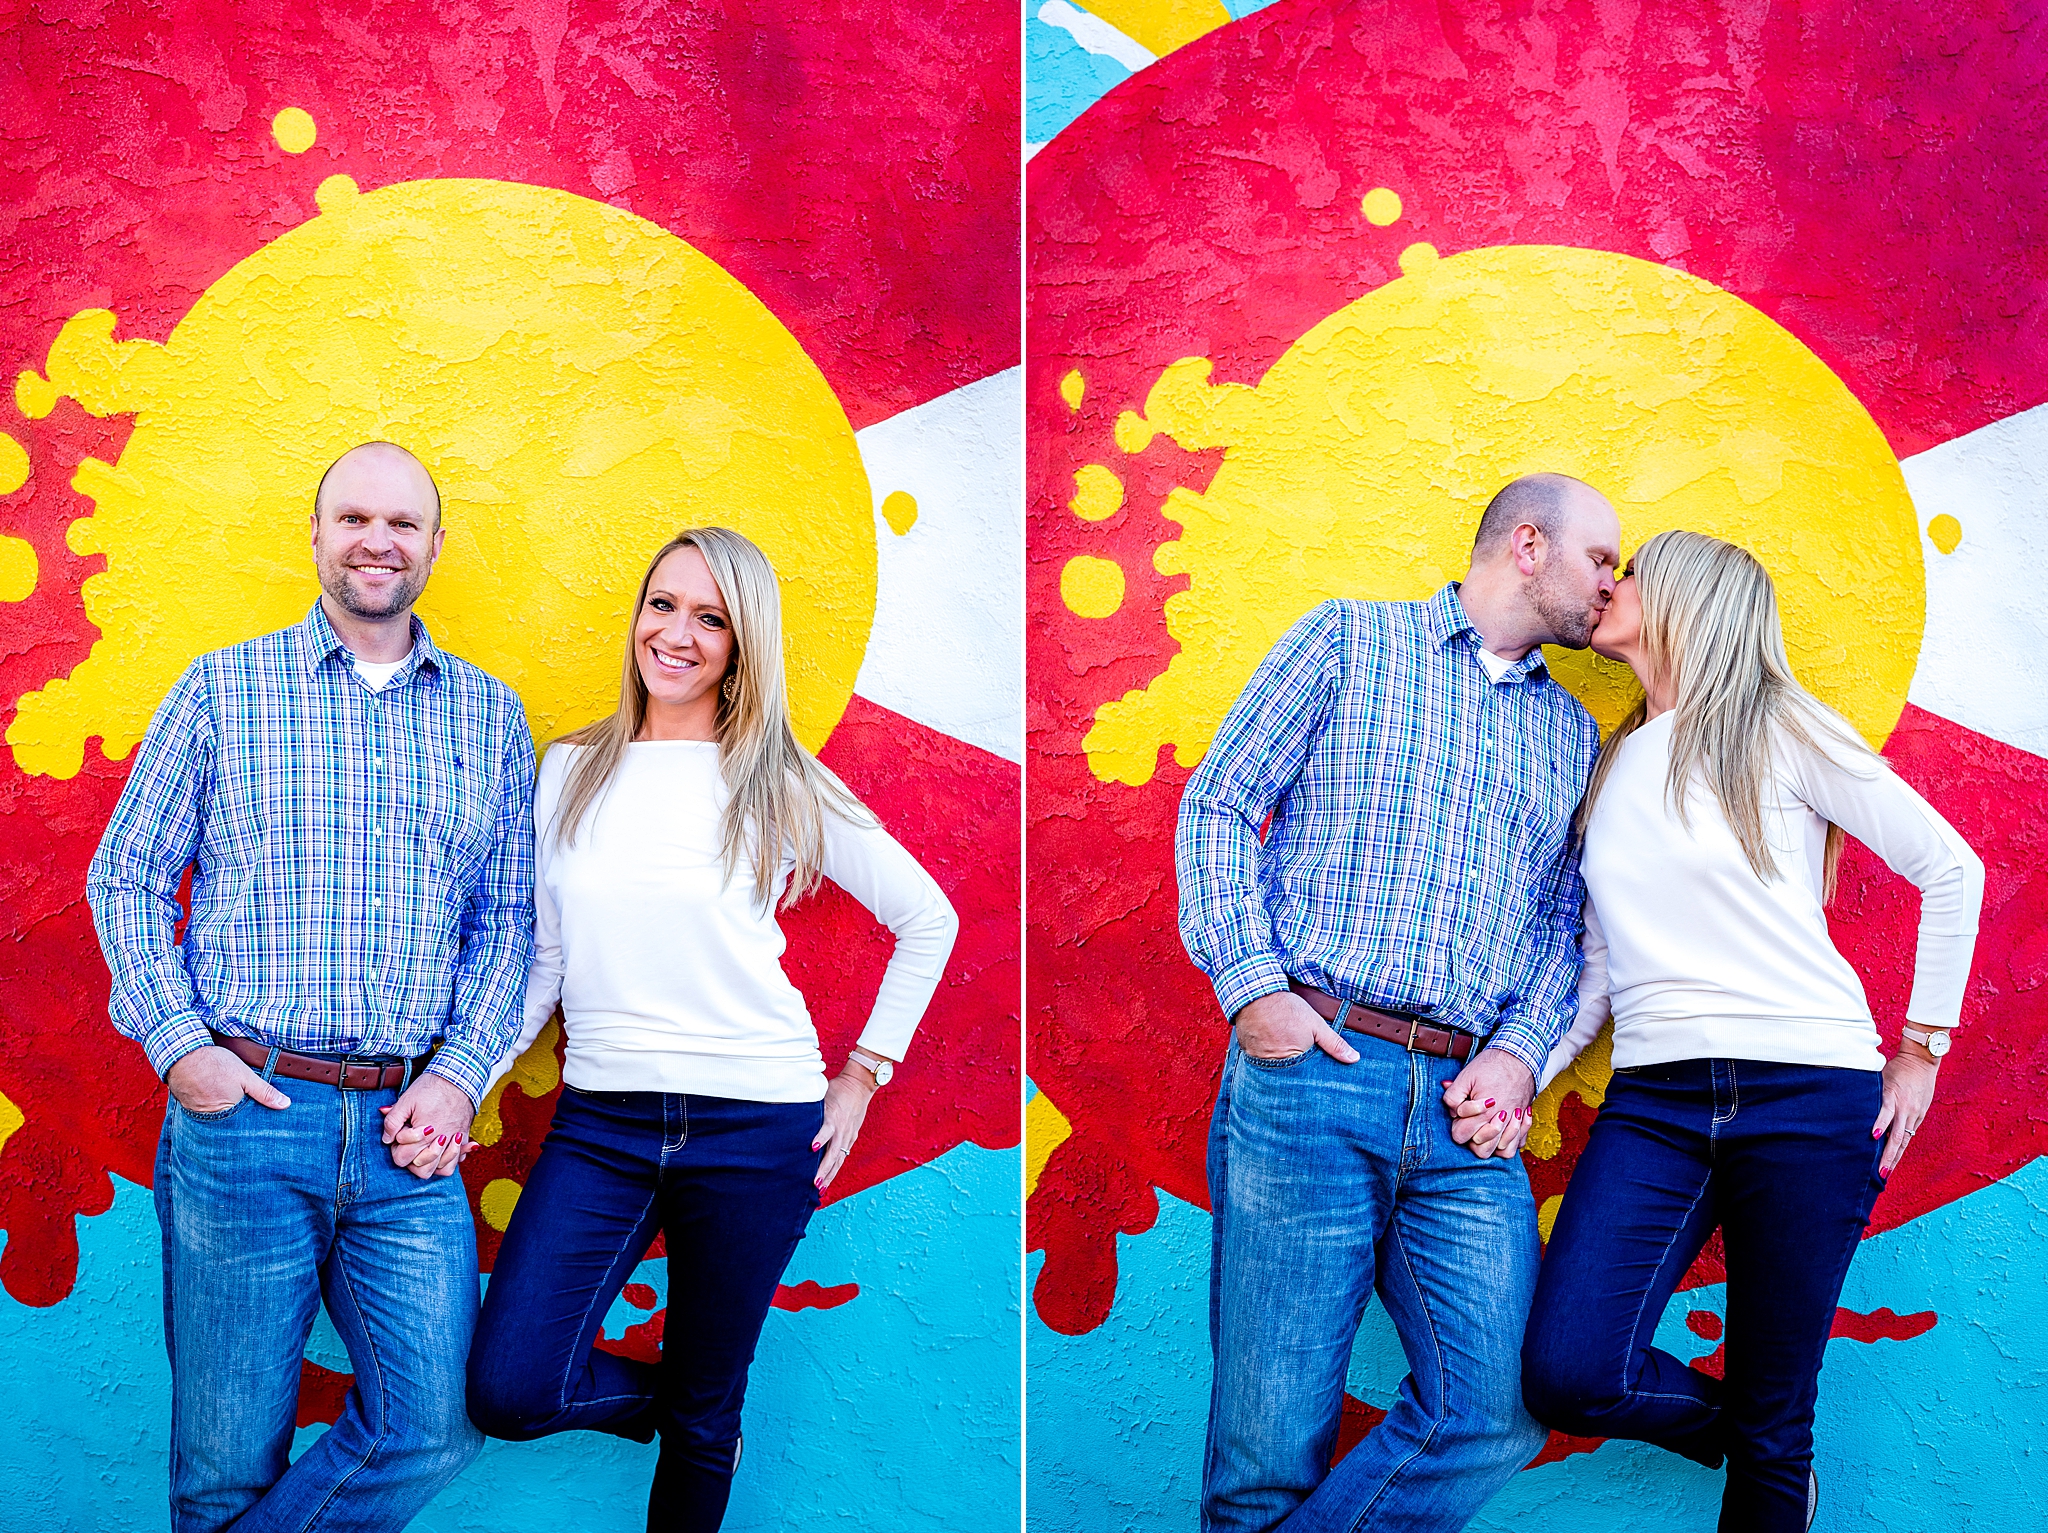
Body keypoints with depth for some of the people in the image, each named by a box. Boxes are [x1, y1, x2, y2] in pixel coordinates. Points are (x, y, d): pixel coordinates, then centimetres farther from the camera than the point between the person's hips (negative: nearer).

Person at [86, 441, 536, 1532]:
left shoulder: (491, 716, 12)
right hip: (240, 1115, -2)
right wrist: (179, 1044, -6)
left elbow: (507, 920, 12)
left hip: (408, 1131, 2)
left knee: (434, 1428, -2)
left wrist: (459, 1074, -2)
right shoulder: (220, 689, 6)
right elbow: (125, 876, 7)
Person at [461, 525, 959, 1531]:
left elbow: (928, 921, 7)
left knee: (704, 1417, 8)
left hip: (752, 1126, -2)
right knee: (507, 1393, -11)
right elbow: (544, 959, 12)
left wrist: (863, 1076, 3)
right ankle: (657, 1399, 21)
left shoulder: (780, 788, 0)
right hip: (600, 1119, 2)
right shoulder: (572, 771, 8)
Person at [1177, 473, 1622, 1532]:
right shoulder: (1348, 640, 11)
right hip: (1309, 1071, -4)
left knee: (1497, 1415, -12)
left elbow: (1561, 925, 19)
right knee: (1274, 1443, -6)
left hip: (1466, 1108, 4)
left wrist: (1521, 1051, -1)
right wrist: (1253, 986, -8)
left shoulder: (1573, 736, 24)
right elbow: (1219, 805, 4)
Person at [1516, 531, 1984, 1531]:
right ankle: (1729, 1423, 15)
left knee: (1773, 1429, 0)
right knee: (1566, 1374, -15)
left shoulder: (1780, 732, 2)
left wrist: (1920, 1054, 1)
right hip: (1654, 1101, 4)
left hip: (1810, 1096, -4)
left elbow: (1951, 871, 4)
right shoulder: (1611, 770, 17)